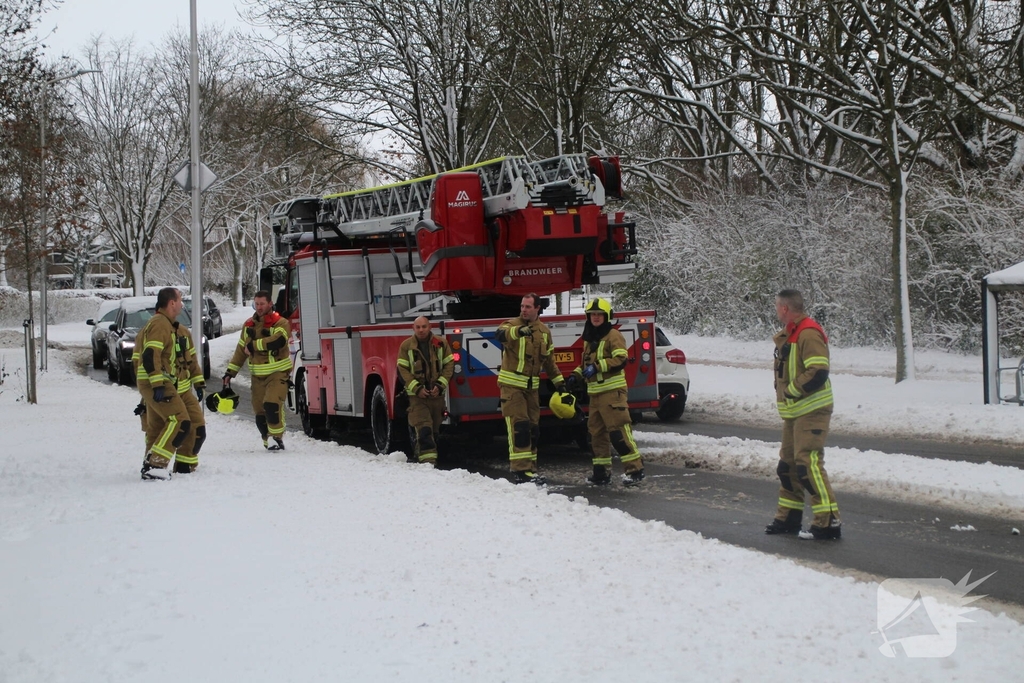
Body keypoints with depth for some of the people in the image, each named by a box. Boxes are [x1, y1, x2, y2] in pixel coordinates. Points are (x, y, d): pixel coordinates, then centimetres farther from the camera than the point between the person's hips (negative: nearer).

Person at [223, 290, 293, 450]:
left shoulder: (280, 323, -8)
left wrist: (254, 345, -22)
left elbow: (278, 341, -29)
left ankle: (278, 438, -13)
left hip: (278, 373, -6)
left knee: (272, 404, -22)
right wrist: (230, 372, 12)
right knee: (259, 410, 4)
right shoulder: (249, 325, 10)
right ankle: (268, 442, 14)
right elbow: (241, 350, 16)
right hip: (258, 375, 6)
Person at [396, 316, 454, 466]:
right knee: (423, 428, -13)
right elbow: (402, 369, -3)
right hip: (417, 394, -3)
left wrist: (440, 385, -8)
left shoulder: (441, 343, 4)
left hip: (437, 393, 3)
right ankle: (427, 459, -18)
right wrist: (416, 388, -13)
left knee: (434, 428, 9)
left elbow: (449, 364, 4)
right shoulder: (406, 346, -1)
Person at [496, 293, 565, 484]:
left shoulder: (544, 331, 8)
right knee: (519, 427, -12)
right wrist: (517, 331, -54)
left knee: (533, 428, 9)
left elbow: (548, 359, 17)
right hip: (512, 384, -6)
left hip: (532, 386, 6)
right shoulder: (512, 324, -9)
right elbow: (500, 335, -34)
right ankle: (521, 470, -12)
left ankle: (529, 468, 17)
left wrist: (559, 381, 13)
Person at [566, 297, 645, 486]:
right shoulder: (589, 340, 19)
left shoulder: (613, 336, -6)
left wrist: (597, 366, -24)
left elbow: (621, 359, -18)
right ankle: (602, 471, 18)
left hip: (613, 392, -9)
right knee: (596, 432, 11)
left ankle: (635, 469, -12)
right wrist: (577, 375, 14)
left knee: (619, 431, -14)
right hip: (595, 393, 9)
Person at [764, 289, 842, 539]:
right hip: (793, 412, 11)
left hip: (812, 411, -11)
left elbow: (818, 374, -25)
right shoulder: (787, 335, 16)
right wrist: (782, 394, 10)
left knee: (808, 464, -16)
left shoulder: (809, 334, -17)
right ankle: (789, 517, 26)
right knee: (788, 464, 15)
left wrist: (790, 390, -17)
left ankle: (828, 521, -15)